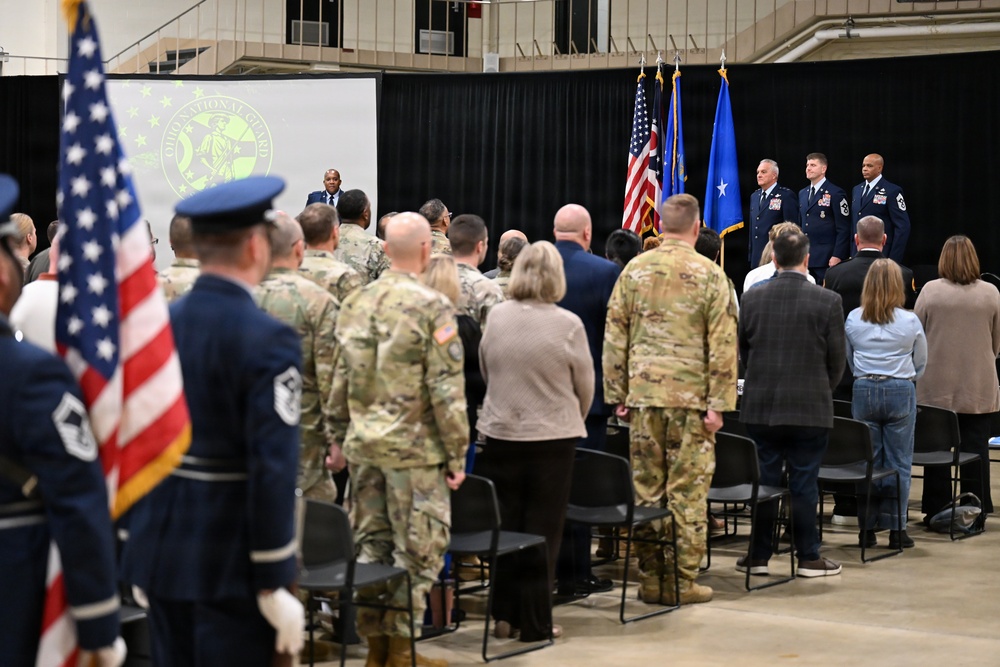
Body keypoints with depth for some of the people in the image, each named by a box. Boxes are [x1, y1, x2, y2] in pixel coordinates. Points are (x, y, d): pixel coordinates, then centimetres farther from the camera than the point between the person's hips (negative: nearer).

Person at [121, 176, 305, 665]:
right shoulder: (267, 341, -15)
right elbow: (273, 468, -19)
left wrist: (139, 550, 18)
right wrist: (273, 584, -13)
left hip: (160, 551, 7)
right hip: (229, 561, -6)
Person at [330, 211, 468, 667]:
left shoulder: (356, 303, 6)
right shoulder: (431, 306, -12)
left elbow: (341, 379, 11)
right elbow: (446, 389, -14)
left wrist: (342, 436, 21)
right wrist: (457, 453, -7)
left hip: (363, 443, 6)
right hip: (414, 447, -6)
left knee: (371, 543, 12)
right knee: (417, 548, 3)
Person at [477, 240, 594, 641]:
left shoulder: (497, 318, -4)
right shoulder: (568, 325, -12)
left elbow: (485, 371, 7)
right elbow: (585, 386, -1)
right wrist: (575, 419, 19)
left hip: (500, 434, 3)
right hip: (552, 438, -3)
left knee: (505, 525, 13)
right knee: (542, 531, 5)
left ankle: (504, 616, 18)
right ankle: (534, 623, 9)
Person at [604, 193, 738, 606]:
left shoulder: (634, 271, 5)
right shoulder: (709, 275, -4)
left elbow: (614, 336, 6)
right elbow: (723, 344, -7)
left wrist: (617, 394, 11)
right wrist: (718, 403, -4)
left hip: (643, 393, 3)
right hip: (691, 396, -3)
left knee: (646, 489, 7)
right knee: (687, 491, 2)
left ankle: (650, 578, 12)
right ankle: (681, 581, 4)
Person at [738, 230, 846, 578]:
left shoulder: (752, 298, -1)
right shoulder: (828, 301, -8)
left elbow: (742, 349, 9)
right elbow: (837, 358, -1)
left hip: (760, 406, 2)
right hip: (810, 407, -2)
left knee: (763, 481, 9)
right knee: (803, 484, 4)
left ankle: (758, 556, 15)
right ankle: (808, 558, 11)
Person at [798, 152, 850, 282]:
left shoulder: (836, 193, -5)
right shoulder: (802, 194, 17)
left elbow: (843, 229, -9)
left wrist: (837, 256, -16)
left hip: (827, 260, -6)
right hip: (805, 259, 6)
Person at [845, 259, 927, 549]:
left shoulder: (853, 319, 1)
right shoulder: (910, 322, -5)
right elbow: (921, 363, 7)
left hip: (864, 391, 2)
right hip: (901, 392, -2)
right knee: (898, 462, 3)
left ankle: (867, 528, 10)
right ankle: (895, 529, 4)